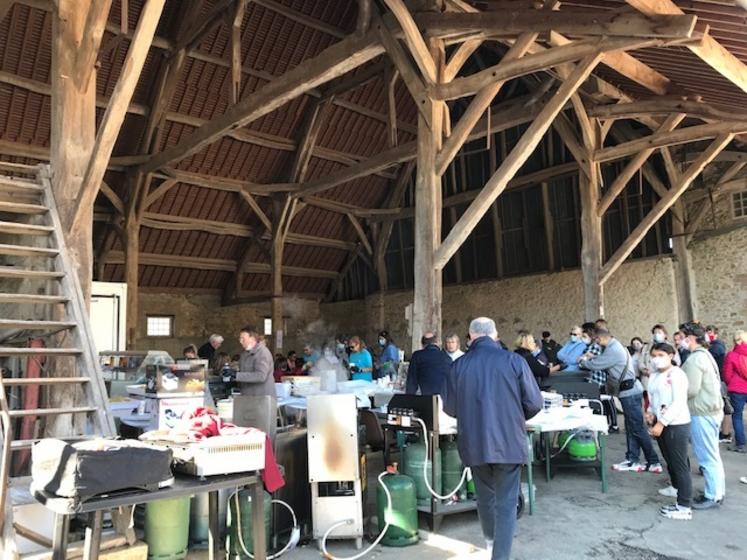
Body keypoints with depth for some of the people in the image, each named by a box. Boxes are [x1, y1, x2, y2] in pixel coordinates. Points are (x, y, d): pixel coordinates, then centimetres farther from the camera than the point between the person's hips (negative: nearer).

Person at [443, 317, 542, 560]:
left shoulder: (459, 365, -5)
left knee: (485, 496, 23)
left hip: (474, 444, 3)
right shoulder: (514, 361, -9)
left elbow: (449, 407, 2)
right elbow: (534, 403, -7)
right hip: (508, 442, -3)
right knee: (505, 503, 7)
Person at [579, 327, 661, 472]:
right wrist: (589, 359, 8)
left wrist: (583, 361, 0)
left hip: (630, 392, -10)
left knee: (637, 429, -4)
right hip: (629, 391, 10)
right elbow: (601, 362, 17)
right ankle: (632, 460, 18)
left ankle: (654, 463, 3)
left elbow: (595, 365, -17)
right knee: (631, 428, 13)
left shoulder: (613, 350, -20)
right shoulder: (614, 346, 12)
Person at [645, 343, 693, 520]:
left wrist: (662, 423, -23)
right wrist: (651, 413, 1)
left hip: (676, 425, -8)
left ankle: (684, 507, -1)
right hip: (661, 424, 8)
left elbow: (679, 403, -21)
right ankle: (677, 487, 45)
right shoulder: (654, 376, 10)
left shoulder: (676, 374, -14)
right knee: (669, 460, 23)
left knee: (680, 464, -5)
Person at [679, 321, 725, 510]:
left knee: (707, 457, -1)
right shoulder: (705, 355, 14)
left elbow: (691, 390, -21)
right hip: (713, 409, 10)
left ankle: (712, 496, 7)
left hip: (702, 413, -10)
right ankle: (718, 492, 25)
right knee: (712, 455, 17)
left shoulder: (694, 359, -18)